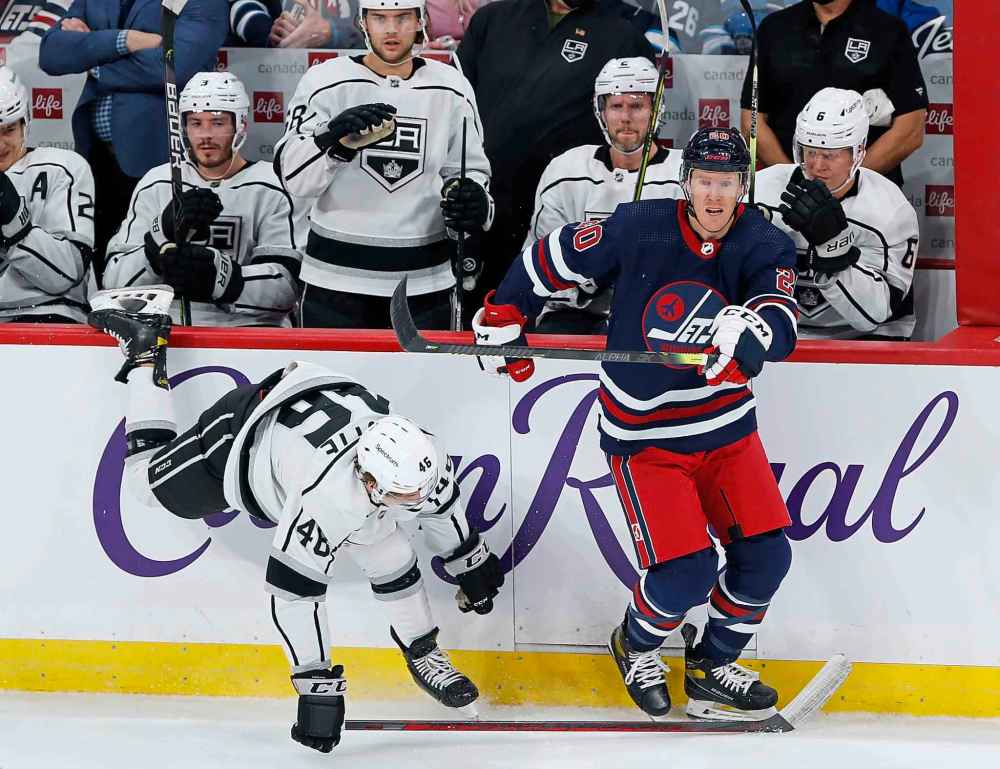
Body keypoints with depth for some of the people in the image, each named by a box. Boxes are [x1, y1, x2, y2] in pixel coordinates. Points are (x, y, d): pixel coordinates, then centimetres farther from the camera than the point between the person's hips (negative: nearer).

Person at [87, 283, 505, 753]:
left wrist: (471, 562, 13)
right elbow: (293, 594, -40)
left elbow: (441, 505, -4)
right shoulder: (327, 500, -47)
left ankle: (421, 651, 22)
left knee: (391, 556, -3)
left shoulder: (418, 461, -30)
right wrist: (317, 688, -37)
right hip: (242, 441, -5)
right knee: (148, 481, 19)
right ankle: (144, 343, 29)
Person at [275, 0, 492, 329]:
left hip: (424, 281, 2)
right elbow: (292, 175, -9)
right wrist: (334, 139, -29)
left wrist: (473, 201, -9)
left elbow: (471, 171, 14)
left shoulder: (451, 89, 5)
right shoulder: (326, 81, -3)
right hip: (337, 277, -2)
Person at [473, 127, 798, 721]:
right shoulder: (639, 228, -14)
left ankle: (712, 668, 20)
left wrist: (751, 332, -49)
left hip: (725, 424, 3)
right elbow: (551, 258, 0)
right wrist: (503, 319, 3)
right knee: (687, 572, -14)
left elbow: (780, 324, -27)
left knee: (766, 555, -5)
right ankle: (636, 645, 20)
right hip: (644, 432, -3)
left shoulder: (766, 245, -9)